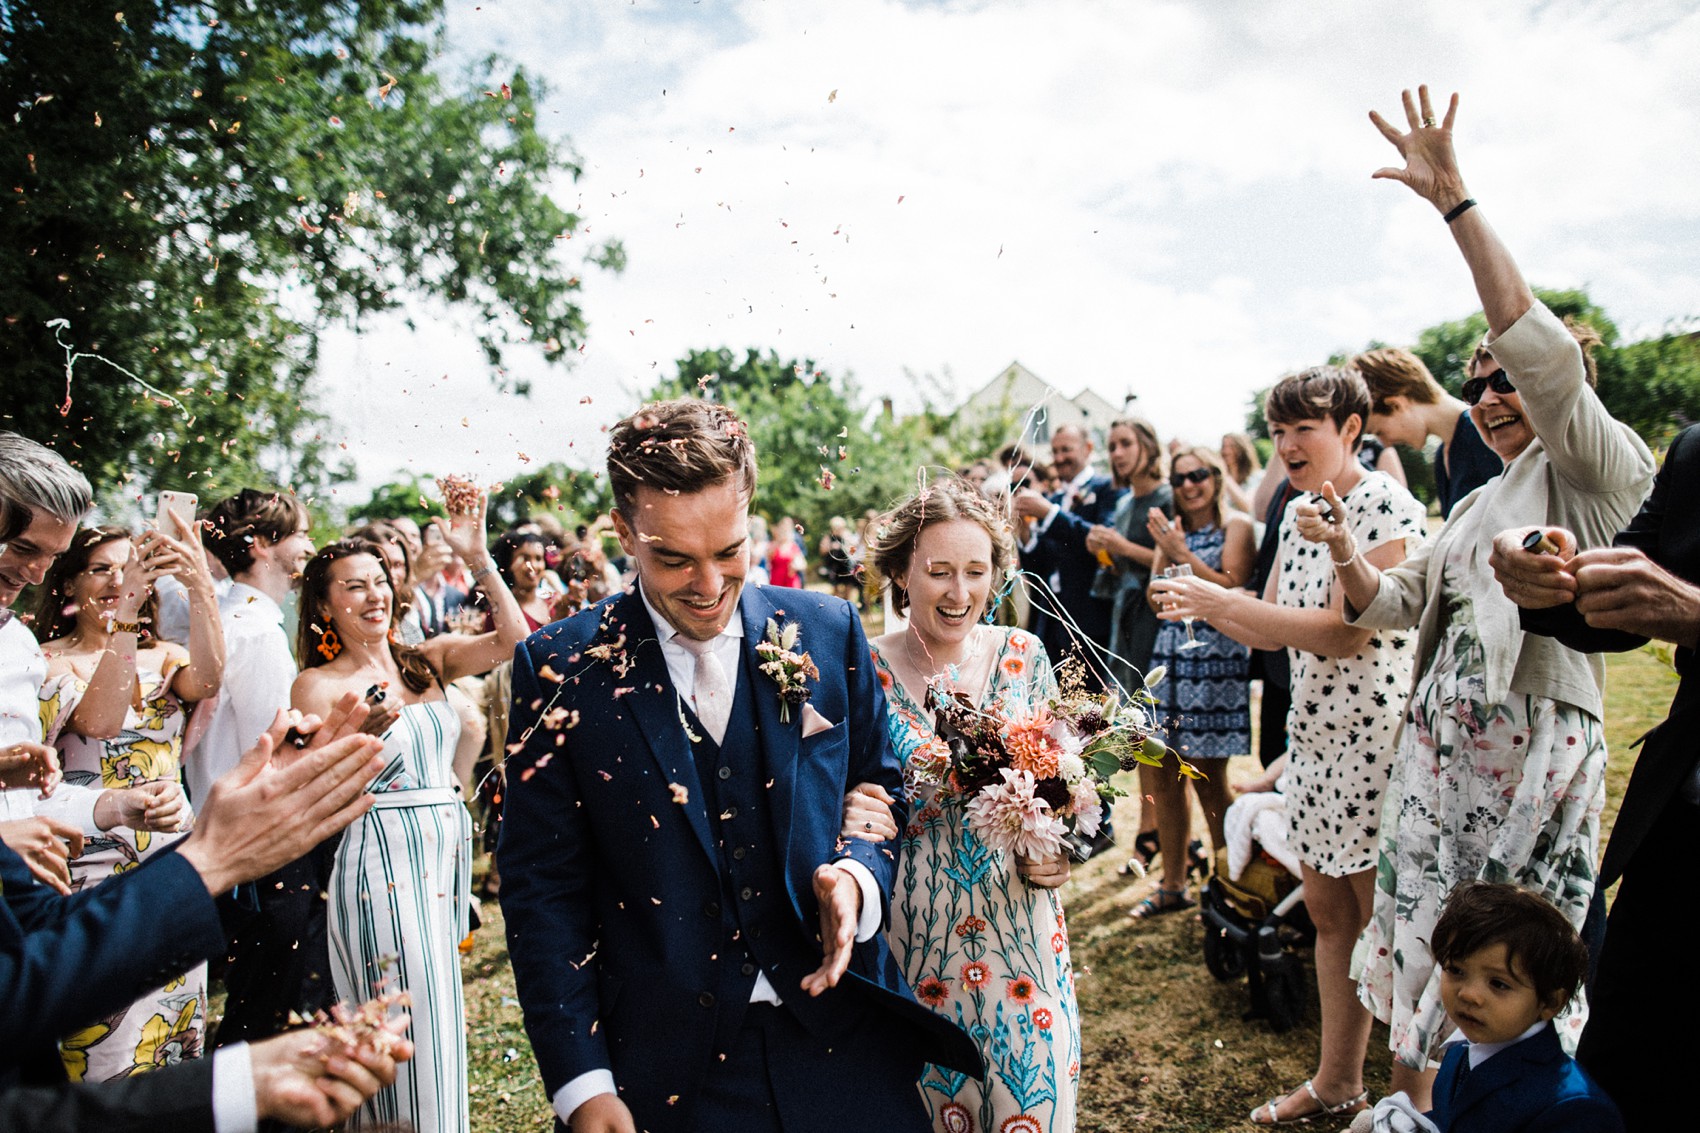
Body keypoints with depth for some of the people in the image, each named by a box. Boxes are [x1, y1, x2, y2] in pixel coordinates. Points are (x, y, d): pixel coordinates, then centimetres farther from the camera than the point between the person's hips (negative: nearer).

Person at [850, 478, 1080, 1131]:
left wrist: (1057, 852, -13)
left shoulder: (1024, 659, -2)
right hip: (913, 939, -1)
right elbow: (845, 808, -2)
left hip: (1019, 929, 2)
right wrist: (852, 819, -24)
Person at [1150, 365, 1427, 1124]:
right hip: (1313, 731, 8)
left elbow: (1342, 632, -22)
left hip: (1376, 733, -8)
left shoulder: (1387, 509, -14)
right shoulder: (1298, 514, 11)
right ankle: (1336, 1082, 30)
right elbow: (1270, 632, 11)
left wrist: (1219, 599, -23)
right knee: (1327, 909, 16)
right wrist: (1199, 599, -6)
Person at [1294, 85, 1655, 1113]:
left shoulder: (1602, 468, -4)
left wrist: (1457, 203, -22)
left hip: (1536, 744, -7)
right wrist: (1347, 555, 1)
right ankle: (1410, 1100, 25)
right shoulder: (1478, 505, 21)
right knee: (1424, 945, 11)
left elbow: (1543, 347, -21)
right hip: (1439, 741, 7)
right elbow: (1395, 605, 22)